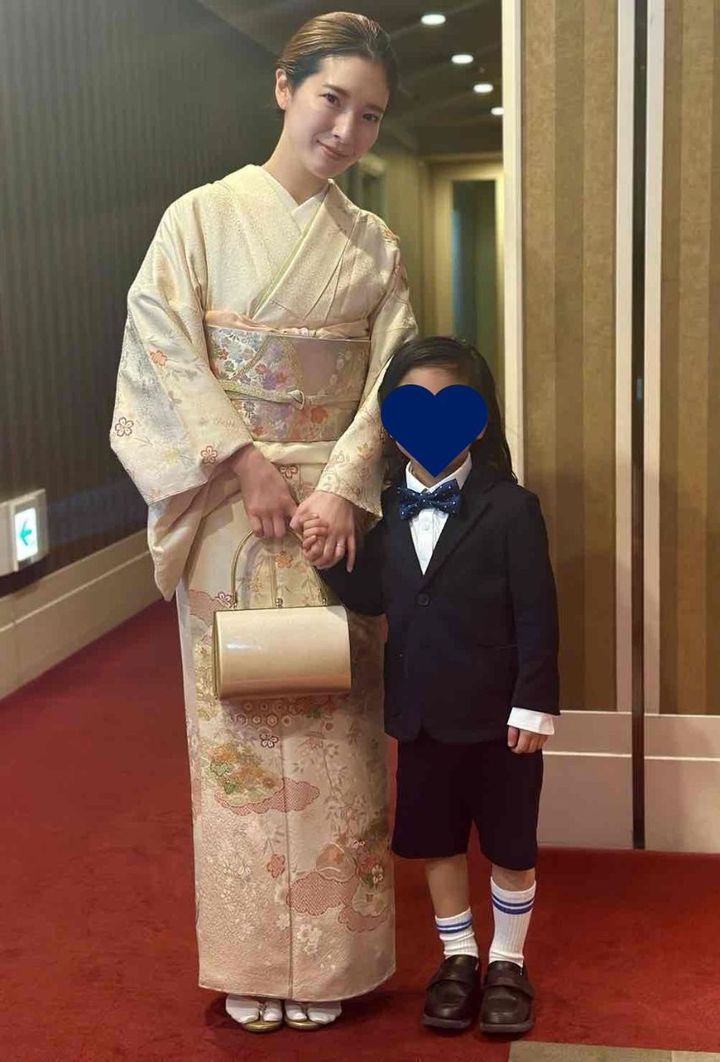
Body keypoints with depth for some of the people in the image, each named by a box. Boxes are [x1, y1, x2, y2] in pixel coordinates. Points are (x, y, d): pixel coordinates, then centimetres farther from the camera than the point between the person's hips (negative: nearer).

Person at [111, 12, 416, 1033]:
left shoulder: (376, 248, 7)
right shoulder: (202, 218, 0)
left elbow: (392, 378, 2)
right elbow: (165, 354, -6)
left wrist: (340, 488, -12)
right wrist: (245, 462, -14)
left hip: (337, 510, 2)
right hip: (228, 507, -1)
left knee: (334, 728, 6)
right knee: (239, 724, 5)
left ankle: (329, 956, 20)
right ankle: (251, 960, 19)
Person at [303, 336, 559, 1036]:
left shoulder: (510, 508, -12)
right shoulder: (384, 510, 2)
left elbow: (537, 616, -12)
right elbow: (372, 598, 6)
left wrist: (534, 706, -14)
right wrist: (327, 556, -10)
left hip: (498, 715, -4)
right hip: (420, 715, 5)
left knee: (509, 845, 11)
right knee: (436, 841, 17)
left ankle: (507, 964, 31)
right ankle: (457, 959, 36)